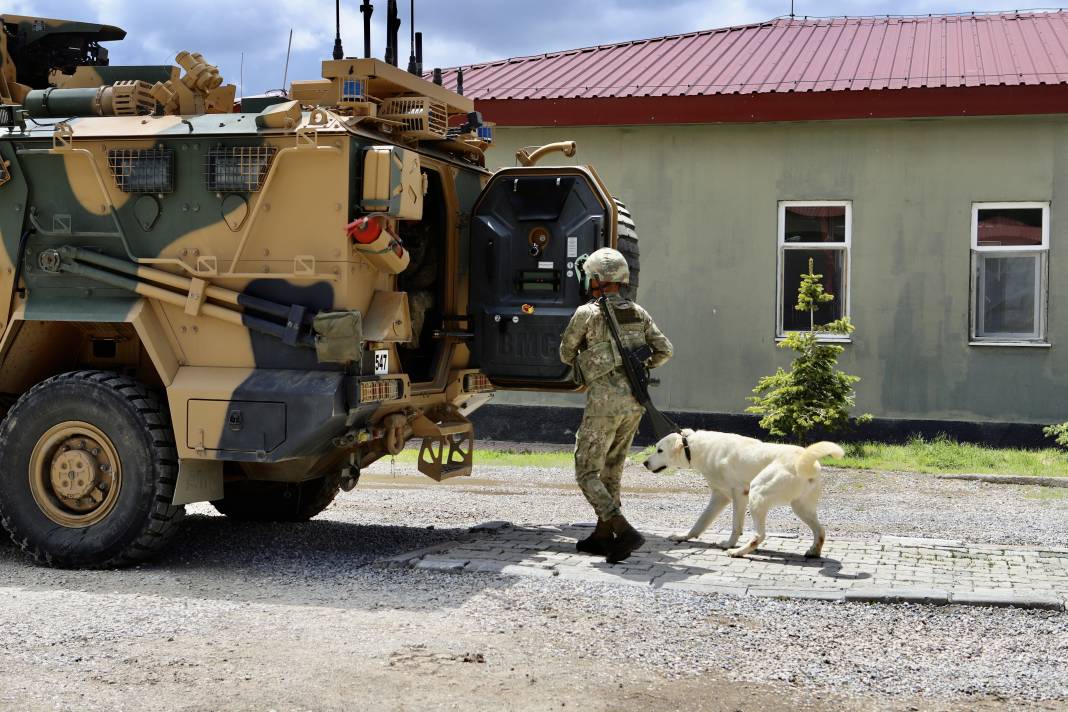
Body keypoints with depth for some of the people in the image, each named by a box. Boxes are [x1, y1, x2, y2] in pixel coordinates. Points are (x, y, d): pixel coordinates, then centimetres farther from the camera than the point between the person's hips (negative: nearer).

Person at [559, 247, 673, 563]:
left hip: (604, 402, -7)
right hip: (634, 402, 7)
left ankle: (625, 532, -15)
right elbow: (664, 350, 9)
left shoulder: (586, 313, -6)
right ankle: (602, 536, 23)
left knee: (587, 473, 0)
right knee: (611, 469, 19)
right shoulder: (638, 313, 10)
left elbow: (566, 354, 8)